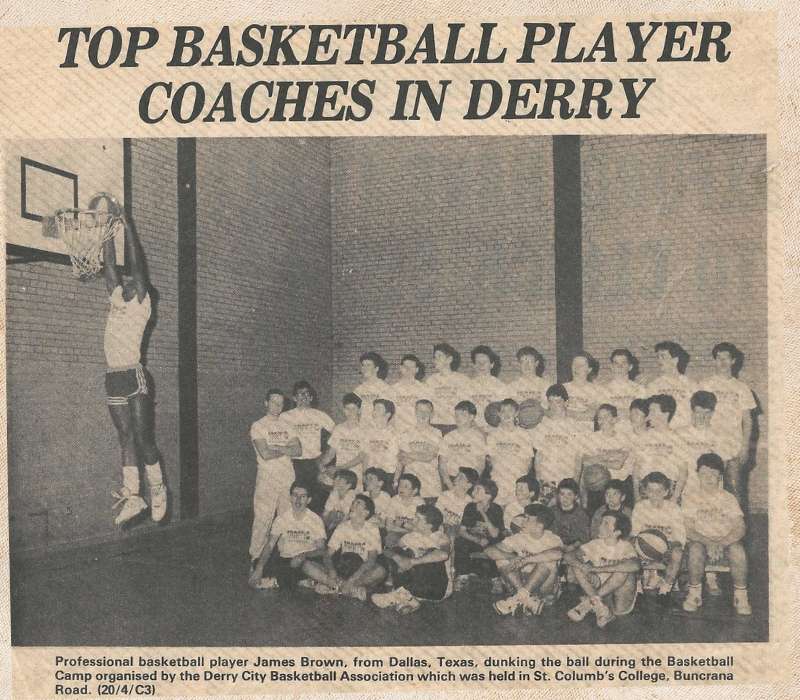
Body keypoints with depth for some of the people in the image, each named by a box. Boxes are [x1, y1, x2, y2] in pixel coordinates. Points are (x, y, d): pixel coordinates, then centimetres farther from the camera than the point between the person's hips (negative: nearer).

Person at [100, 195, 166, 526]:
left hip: (134, 377, -7)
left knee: (143, 437, -4)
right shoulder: (117, 300, 14)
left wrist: (127, 225, -5)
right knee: (126, 438, 6)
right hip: (114, 378, 7)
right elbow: (110, 265, 15)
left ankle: (158, 489, 10)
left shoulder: (141, 305, -1)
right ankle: (132, 496, 8)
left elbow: (137, 266, -6)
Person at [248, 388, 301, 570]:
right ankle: (255, 558, 4)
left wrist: (275, 448, -10)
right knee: (263, 519, -5)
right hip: (267, 478, -4)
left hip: (288, 477, 5)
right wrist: (286, 450, -3)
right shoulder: (258, 426, -2)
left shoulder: (288, 425, 12)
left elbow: (298, 450, 1)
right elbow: (265, 454, -15)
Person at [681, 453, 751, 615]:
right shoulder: (691, 498, 0)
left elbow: (739, 528, -7)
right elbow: (688, 530, -8)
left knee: (737, 548, -31)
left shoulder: (728, 498, 2)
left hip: (726, 542, 1)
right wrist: (708, 542, -25)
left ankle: (740, 596, -17)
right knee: (696, 548, -34)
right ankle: (694, 593, -17)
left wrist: (722, 542, -24)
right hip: (700, 540, -1)